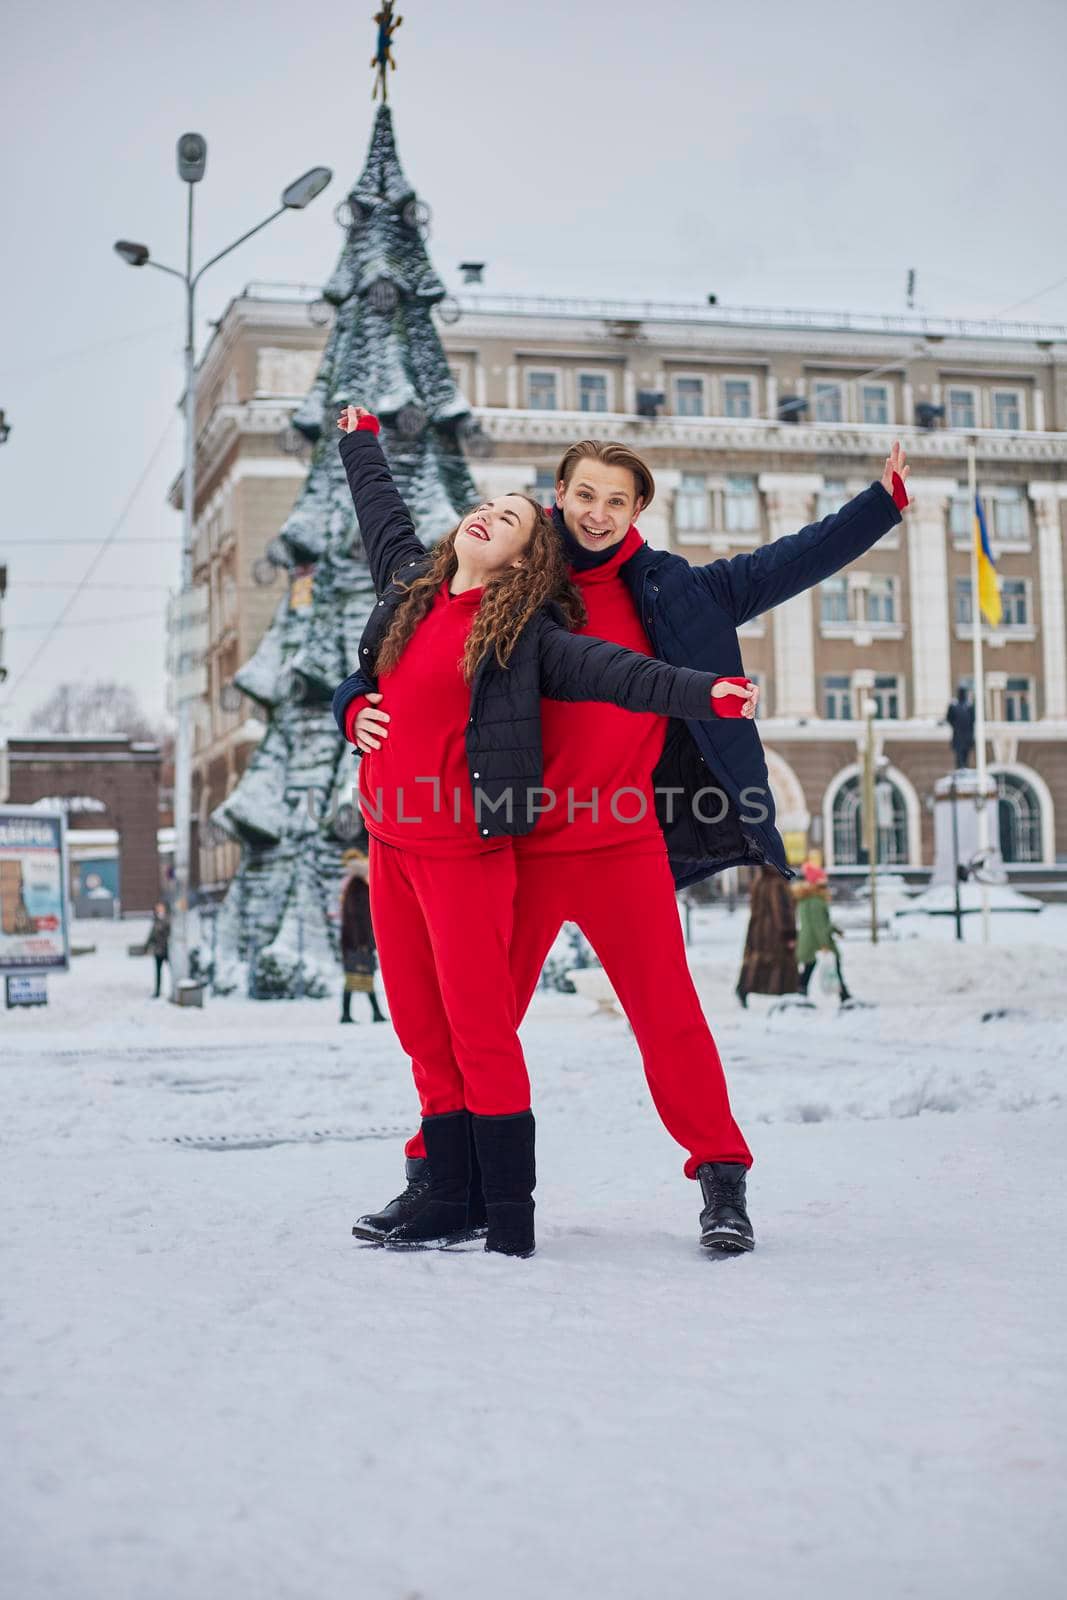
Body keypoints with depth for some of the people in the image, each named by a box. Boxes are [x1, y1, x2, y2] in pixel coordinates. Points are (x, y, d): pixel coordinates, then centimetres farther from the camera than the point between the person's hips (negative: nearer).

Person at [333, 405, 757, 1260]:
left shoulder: (526, 631, -4)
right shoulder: (410, 583, 12)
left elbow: (609, 669, -16)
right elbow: (382, 510, 30)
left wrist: (704, 692, -30)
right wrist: (362, 442, 44)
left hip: (463, 848, -6)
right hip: (390, 842, 6)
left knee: (479, 1032, -7)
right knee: (423, 1033, 8)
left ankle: (511, 1222, -1)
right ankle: (451, 1201, 16)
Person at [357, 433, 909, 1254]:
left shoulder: (672, 592, 7)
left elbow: (786, 565, 10)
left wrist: (885, 500, 8)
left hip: (624, 848, -1)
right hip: (519, 847, 1)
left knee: (669, 1014, -1)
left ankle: (723, 1183, 12)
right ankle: (435, 1175, 23)